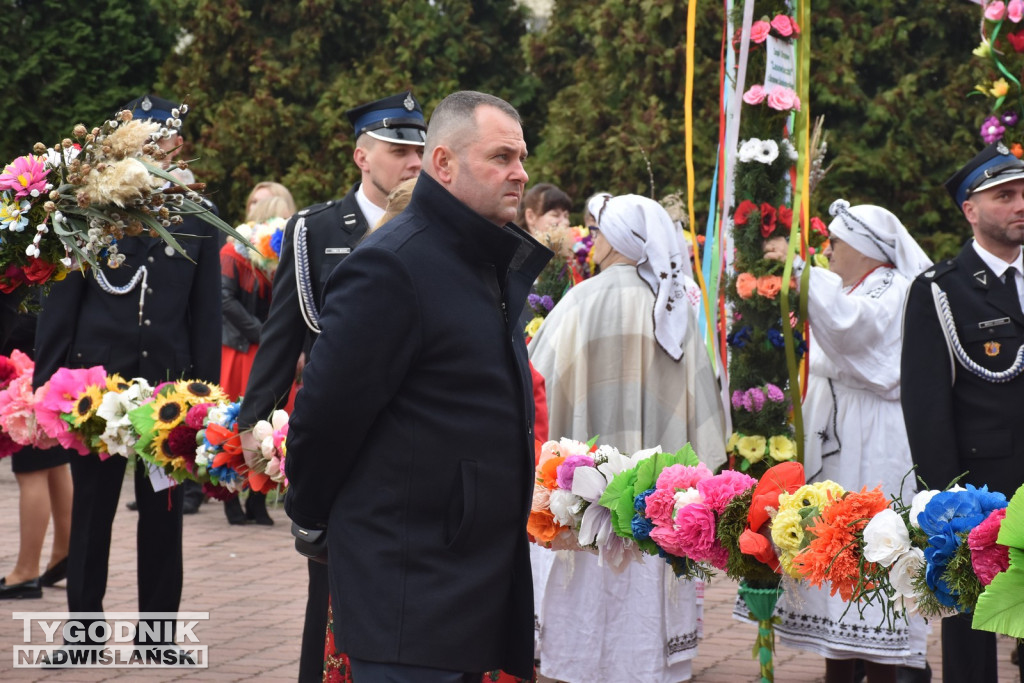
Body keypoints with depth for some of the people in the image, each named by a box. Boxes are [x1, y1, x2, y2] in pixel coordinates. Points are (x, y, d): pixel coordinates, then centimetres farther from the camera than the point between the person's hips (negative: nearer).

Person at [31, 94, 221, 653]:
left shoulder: (197, 219, 6)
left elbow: (206, 313, 8)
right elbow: (60, 303, 3)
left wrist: (206, 389, 3)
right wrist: (46, 379, -2)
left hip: (169, 382, 1)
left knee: (163, 509, 7)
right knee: (91, 506, 5)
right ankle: (82, 625, 14)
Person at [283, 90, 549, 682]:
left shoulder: (492, 263, 14)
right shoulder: (391, 266, -17)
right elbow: (329, 411, -13)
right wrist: (311, 513, -3)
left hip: (479, 572, 9)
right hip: (411, 583, -9)